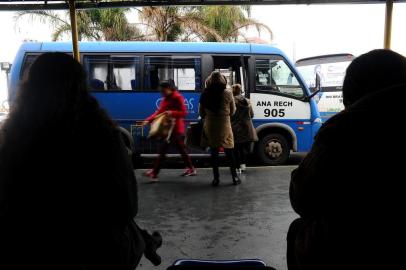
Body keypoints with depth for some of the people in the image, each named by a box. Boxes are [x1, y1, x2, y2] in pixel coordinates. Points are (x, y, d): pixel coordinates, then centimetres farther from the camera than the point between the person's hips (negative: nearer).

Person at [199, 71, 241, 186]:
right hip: (224, 126, -1)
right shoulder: (228, 94, -7)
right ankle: (235, 177, 15)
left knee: (214, 152, 8)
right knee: (229, 152, 9)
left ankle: (216, 178, 12)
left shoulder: (205, 94, -4)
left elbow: (201, 112, 3)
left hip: (210, 126, 1)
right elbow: (232, 111, 3)